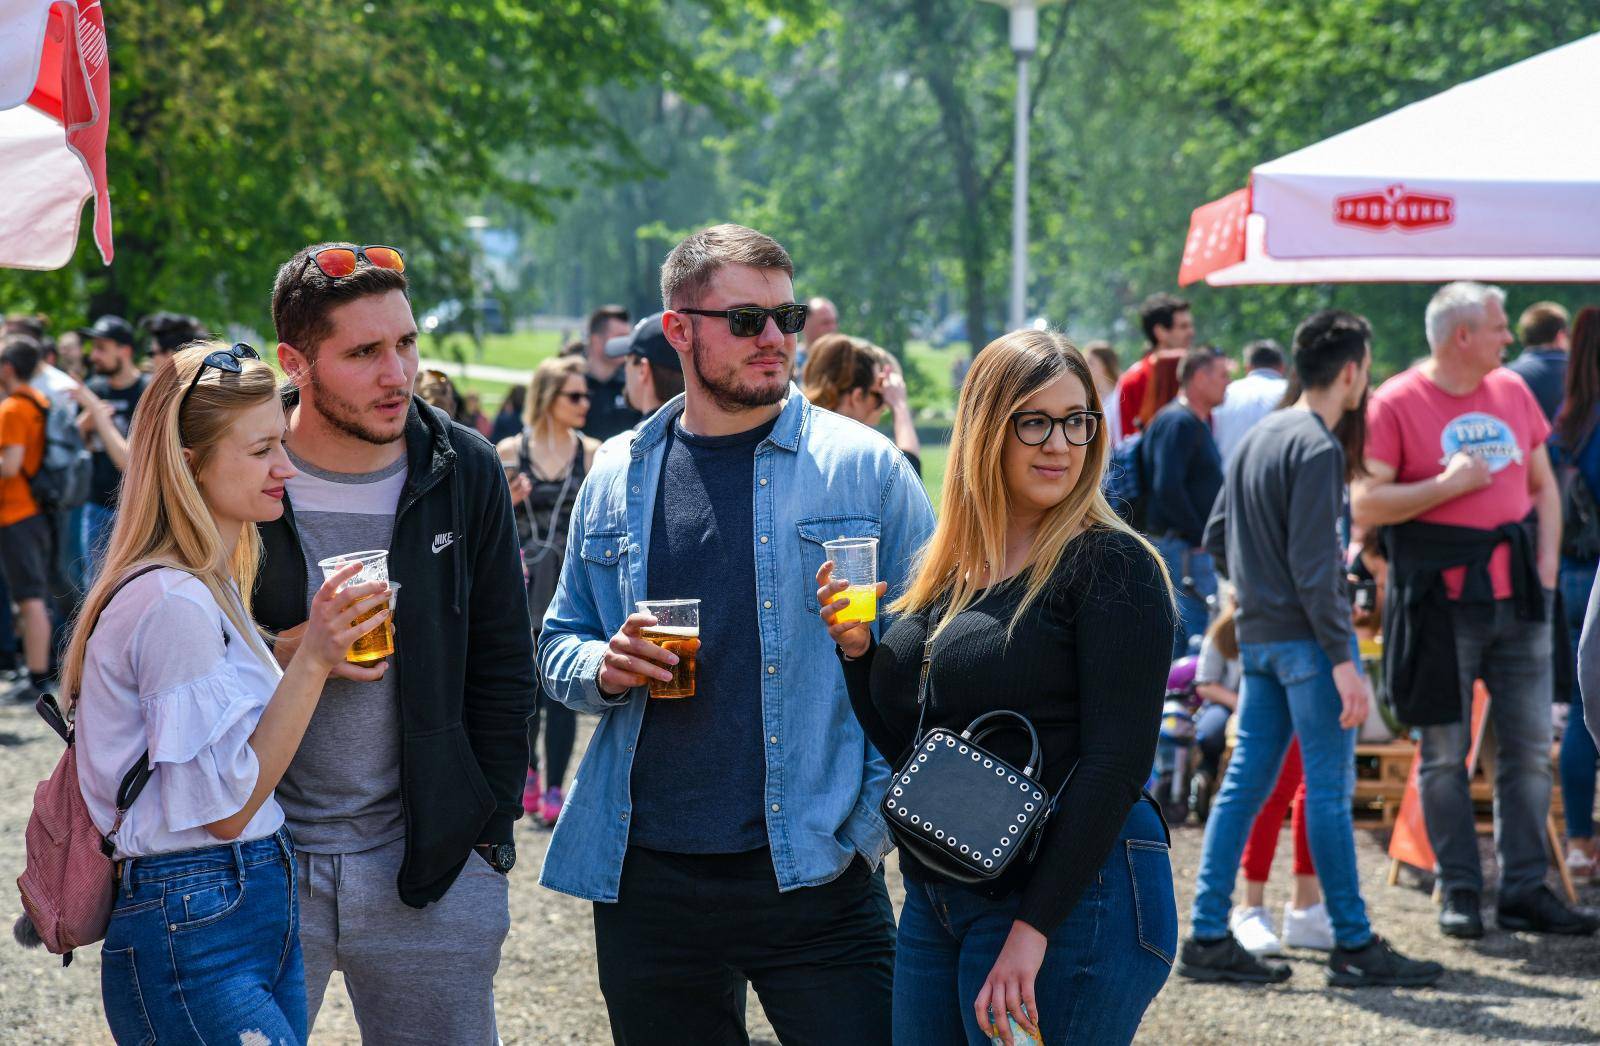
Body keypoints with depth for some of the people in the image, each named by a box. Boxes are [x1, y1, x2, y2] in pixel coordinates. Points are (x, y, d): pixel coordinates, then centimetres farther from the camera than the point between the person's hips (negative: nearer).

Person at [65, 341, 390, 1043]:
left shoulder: (211, 588, 13)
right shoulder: (172, 603, -18)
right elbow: (225, 807, -18)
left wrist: (318, 656, 10)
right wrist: (312, 661, -19)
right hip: (194, 938, -10)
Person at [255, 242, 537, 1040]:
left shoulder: (465, 472, 2)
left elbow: (502, 666, 8)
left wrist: (489, 826, 3)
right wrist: (292, 653, -16)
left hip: (430, 867, 2)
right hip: (254, 866, -1)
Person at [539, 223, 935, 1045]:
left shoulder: (863, 467, 0)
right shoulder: (616, 479, 10)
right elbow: (559, 646, 18)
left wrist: (872, 821, -11)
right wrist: (602, 669, -6)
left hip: (813, 875, -3)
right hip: (647, 878, 3)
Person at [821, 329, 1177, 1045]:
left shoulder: (1110, 564, -9)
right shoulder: (943, 571, 12)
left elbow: (1115, 763, -15)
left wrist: (1032, 930, -20)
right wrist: (857, 648, -1)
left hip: (1073, 898, -7)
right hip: (935, 900, 7)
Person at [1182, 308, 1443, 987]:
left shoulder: (1257, 439, 12)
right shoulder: (1318, 448, -14)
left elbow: (1217, 538, 17)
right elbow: (1313, 566, -19)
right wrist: (1343, 660, -18)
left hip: (1257, 637, 9)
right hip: (1306, 637, -9)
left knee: (1245, 782, 8)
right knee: (1329, 790, -3)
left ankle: (1208, 936, 8)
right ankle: (1354, 946, 3)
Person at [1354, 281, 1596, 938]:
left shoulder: (1512, 391, 11)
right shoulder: (1397, 403, -6)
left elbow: (1543, 483, 18)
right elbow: (1365, 505, -11)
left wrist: (1547, 561, 6)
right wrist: (1448, 485, -16)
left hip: (1519, 598, 5)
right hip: (1442, 606, -5)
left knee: (1529, 749, 5)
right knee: (1445, 754, 1)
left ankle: (1525, 891, 11)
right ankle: (1459, 893, 9)